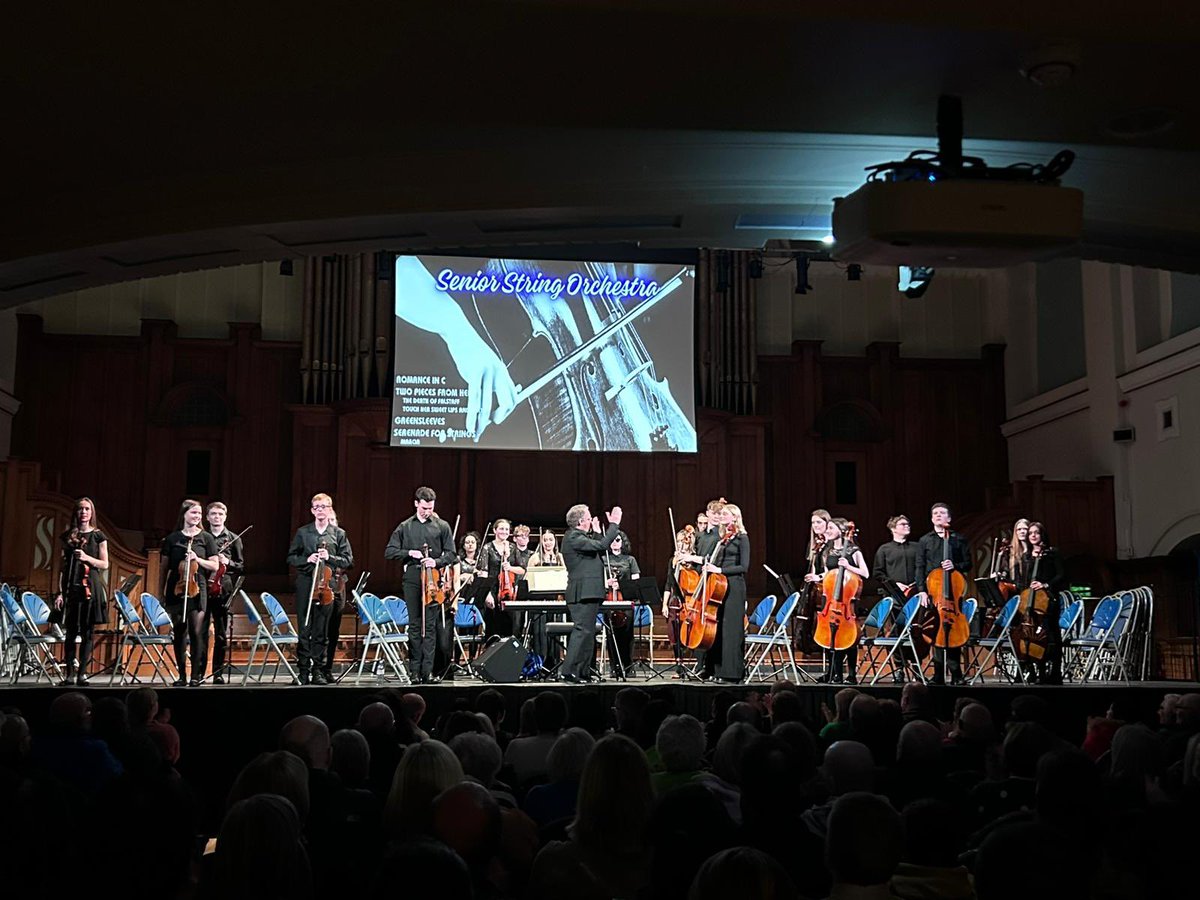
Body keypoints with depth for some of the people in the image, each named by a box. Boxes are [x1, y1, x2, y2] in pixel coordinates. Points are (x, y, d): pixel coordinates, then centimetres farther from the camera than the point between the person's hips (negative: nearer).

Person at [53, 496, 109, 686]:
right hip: (71, 587, 1)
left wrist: (87, 558, -14)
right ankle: (68, 673, 7)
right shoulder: (68, 536, 9)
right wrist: (60, 592, 1)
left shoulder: (98, 536, 6)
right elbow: (62, 566, 8)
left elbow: (105, 564, 4)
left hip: (91, 587, -1)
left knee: (87, 632, -1)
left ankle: (82, 673, 3)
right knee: (71, 632, 1)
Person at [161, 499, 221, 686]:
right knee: (179, 632, 4)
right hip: (176, 590, 2)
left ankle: (196, 675, 0)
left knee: (196, 632, -7)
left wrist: (197, 559, -12)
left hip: (197, 590, -2)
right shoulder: (172, 539, 9)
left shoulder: (206, 538, 5)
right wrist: (162, 593, 9)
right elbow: (165, 568, 13)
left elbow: (215, 566, 4)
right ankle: (181, 675, 12)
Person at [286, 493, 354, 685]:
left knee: (322, 630, 1)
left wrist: (329, 557, -10)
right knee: (305, 629, -1)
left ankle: (318, 670, 8)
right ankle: (304, 670, 5)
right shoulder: (302, 532, 9)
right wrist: (306, 559, -8)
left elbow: (348, 560, 6)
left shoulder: (339, 534, 8)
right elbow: (291, 558, 10)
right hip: (305, 584, 0)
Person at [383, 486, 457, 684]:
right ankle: (415, 670, 8)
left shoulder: (442, 527, 7)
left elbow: (451, 554, 5)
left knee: (430, 626, -3)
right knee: (415, 625, 4)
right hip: (412, 580, 1)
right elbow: (389, 552, 7)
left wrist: (436, 561, -13)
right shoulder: (405, 527, 10)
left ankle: (427, 671, -2)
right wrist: (409, 553, -8)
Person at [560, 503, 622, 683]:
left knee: (588, 634, 13)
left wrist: (597, 532, 21)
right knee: (582, 631, -13)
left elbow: (597, 549, 24)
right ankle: (569, 671, -14)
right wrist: (614, 524, -14)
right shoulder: (573, 537, -14)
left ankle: (582, 673, 16)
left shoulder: (577, 537, 18)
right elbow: (602, 545, -21)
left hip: (588, 594, 11)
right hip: (582, 594, -11)